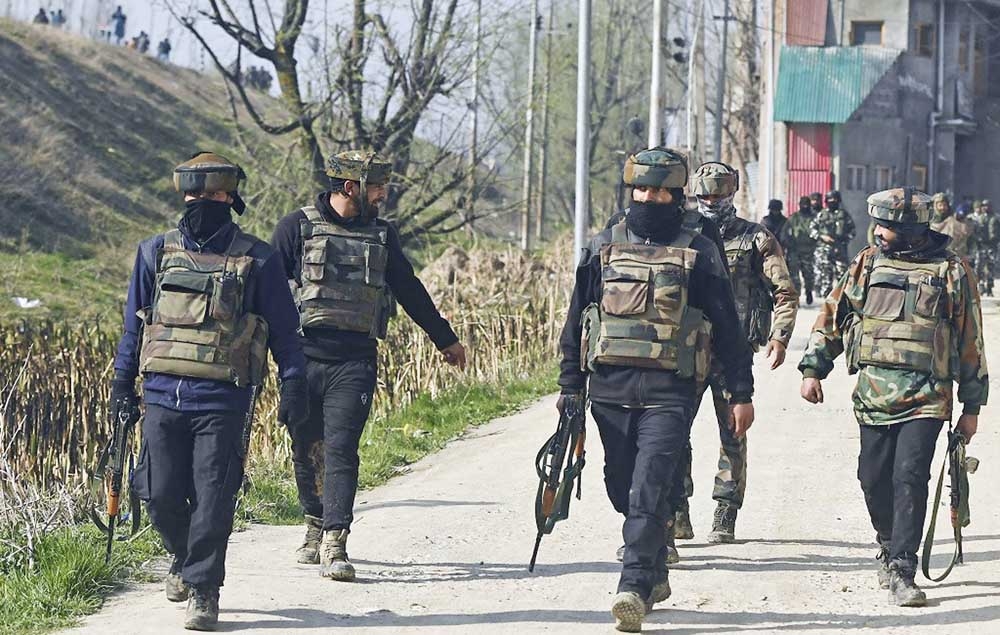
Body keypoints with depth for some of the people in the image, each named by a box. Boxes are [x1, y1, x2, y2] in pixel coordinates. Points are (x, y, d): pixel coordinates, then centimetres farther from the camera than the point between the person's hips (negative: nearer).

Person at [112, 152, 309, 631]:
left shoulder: (257, 261, 2)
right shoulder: (156, 254, 10)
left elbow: (284, 331, 5)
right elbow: (135, 323, 17)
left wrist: (293, 386, -1)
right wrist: (122, 382, 15)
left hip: (222, 400, -3)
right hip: (163, 395, 3)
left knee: (212, 501, -6)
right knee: (161, 496, 2)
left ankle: (203, 590, 3)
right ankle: (185, 557, 30)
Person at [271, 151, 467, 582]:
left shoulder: (382, 235, 12)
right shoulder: (298, 227, 0)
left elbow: (409, 290, 23)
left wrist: (445, 339, 30)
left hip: (355, 362, 1)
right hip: (303, 357, -1)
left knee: (340, 449, -12)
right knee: (307, 451, 9)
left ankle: (335, 546, -17)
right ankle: (316, 526, 30)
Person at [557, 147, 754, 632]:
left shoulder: (697, 254, 2)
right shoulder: (603, 249, 10)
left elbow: (727, 328, 4)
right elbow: (577, 321, 14)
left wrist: (741, 393, 1)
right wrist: (570, 386, 11)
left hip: (668, 393, -4)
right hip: (611, 390, 4)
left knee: (648, 490, -14)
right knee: (623, 490, 11)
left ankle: (635, 589, -18)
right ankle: (656, 575, 29)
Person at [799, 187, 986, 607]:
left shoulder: (952, 272, 0)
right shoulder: (867, 265, 9)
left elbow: (971, 341, 5)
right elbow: (831, 316, 16)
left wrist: (972, 406, 5)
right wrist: (812, 369, 7)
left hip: (926, 396, -4)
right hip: (873, 395, 4)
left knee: (910, 477, -14)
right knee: (874, 479, 6)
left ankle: (901, 573, -12)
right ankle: (889, 548, 31)